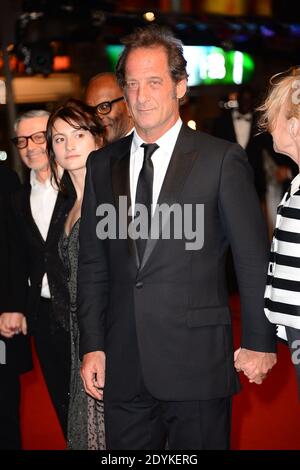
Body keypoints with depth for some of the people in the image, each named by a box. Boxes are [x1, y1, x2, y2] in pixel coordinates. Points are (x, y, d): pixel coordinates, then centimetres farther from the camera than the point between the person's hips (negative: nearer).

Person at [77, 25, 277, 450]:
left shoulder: (222, 160, -3)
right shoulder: (102, 165, 10)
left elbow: (253, 259, -2)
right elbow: (92, 263, 11)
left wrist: (259, 342, -2)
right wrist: (92, 345, 6)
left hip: (196, 364, -3)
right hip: (124, 366, 4)